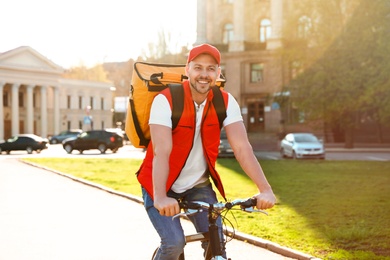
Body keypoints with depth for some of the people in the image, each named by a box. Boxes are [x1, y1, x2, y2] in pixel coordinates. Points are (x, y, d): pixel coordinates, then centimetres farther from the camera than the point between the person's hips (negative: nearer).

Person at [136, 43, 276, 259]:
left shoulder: (226, 102, -10)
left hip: (198, 185, 3)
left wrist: (265, 189, -31)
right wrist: (160, 198, -44)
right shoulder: (166, 100, -21)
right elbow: (161, 152, -31)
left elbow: (242, 148, -19)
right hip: (162, 186, -3)